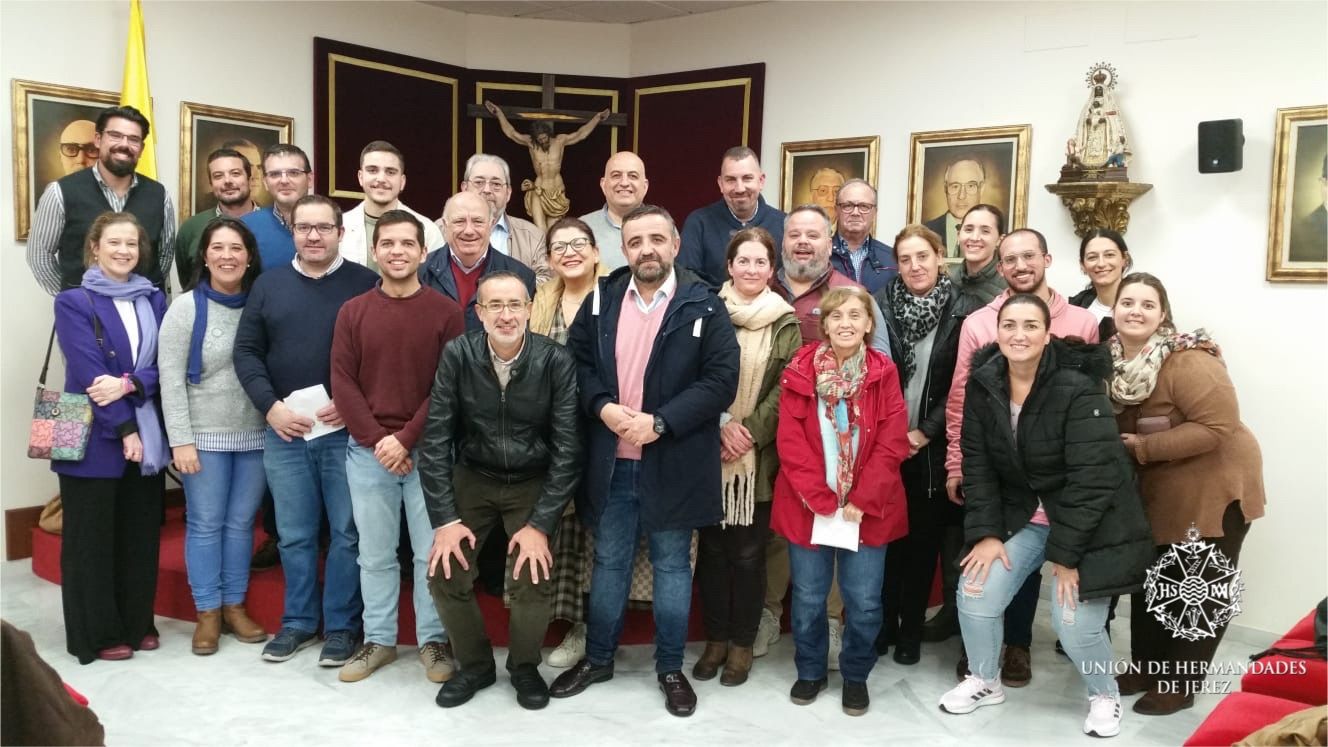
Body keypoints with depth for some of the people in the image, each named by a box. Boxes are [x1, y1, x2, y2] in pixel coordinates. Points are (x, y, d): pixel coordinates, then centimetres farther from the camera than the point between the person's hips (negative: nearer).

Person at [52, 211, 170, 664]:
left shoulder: (154, 300, 10)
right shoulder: (73, 302, -4)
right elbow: (88, 373, -12)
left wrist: (128, 384, -17)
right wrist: (124, 428, -16)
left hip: (148, 436, 4)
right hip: (94, 439, -4)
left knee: (142, 535, 11)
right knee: (92, 537, 5)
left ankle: (138, 624, 25)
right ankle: (96, 634, 17)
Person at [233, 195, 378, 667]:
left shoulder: (366, 284, -2)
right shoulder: (268, 285, 10)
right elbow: (246, 351, 8)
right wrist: (270, 406, -5)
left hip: (348, 429, -3)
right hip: (284, 430, 3)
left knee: (347, 532, 5)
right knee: (294, 534, 12)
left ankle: (342, 625, 19)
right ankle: (298, 621, 27)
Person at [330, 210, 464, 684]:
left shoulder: (445, 311, -2)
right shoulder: (352, 312, 5)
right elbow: (342, 383, 1)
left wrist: (406, 439, -12)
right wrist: (376, 439, -9)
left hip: (428, 450, -2)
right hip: (367, 451, 2)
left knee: (431, 551, 4)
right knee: (374, 553, 11)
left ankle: (433, 641, 19)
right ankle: (378, 640, 25)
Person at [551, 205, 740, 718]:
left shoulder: (703, 306, -7)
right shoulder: (602, 299, 4)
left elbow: (721, 379, -12)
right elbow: (576, 360, 6)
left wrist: (660, 422, -19)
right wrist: (602, 406, -12)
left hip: (673, 461, -3)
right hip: (611, 459, 3)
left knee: (671, 565, 11)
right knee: (609, 561, 16)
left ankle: (671, 669, 27)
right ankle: (598, 659, 33)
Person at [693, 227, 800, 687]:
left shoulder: (786, 324, 4)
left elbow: (785, 388, -2)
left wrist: (749, 432, -11)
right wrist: (721, 424, -10)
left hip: (759, 456, -1)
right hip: (709, 451, 1)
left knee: (748, 552, 5)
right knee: (712, 548, 8)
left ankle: (742, 643, 20)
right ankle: (716, 638, 23)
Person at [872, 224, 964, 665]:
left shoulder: (961, 312, -3)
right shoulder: (880, 305, 0)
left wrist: (925, 432, -9)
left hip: (932, 447, 0)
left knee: (923, 539, 8)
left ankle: (911, 632, 23)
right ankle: (882, 625, 23)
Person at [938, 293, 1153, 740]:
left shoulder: (1078, 389, -24)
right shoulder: (983, 385, -8)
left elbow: (1091, 478, -23)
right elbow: (977, 464, -3)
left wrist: (1065, 553, -21)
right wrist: (985, 532, -9)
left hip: (1088, 521, -5)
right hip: (1021, 513, 5)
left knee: (1074, 621, -11)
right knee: (975, 593, -5)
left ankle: (1105, 695, 23)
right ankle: (984, 681, 23)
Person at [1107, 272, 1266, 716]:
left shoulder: (1187, 361, -24)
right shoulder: (1111, 359, -1)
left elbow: (1219, 426, -30)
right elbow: (1116, 426, 12)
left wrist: (1143, 447, -27)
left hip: (1214, 488, -7)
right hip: (1155, 490, 7)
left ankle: (1180, 685, 19)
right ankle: (1146, 668, 32)